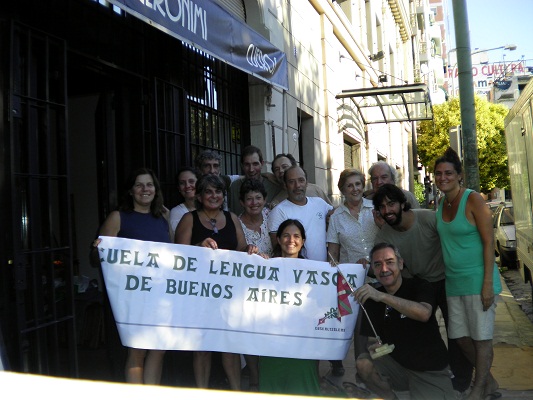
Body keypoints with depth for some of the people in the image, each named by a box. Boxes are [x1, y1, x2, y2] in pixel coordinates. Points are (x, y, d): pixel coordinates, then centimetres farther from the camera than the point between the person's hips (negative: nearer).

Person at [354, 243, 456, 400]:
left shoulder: (419, 286, -12)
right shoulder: (372, 298, 1)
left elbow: (424, 314, -34)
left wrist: (382, 296, -43)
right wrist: (376, 346, -17)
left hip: (431, 370, -3)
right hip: (397, 364, 3)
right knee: (364, 364, -21)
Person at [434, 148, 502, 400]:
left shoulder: (473, 200, -11)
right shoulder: (441, 204, 9)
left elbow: (489, 241, -13)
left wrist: (488, 283, -18)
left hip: (477, 279, -7)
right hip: (453, 281, 7)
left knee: (481, 337, 3)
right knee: (460, 336, 12)